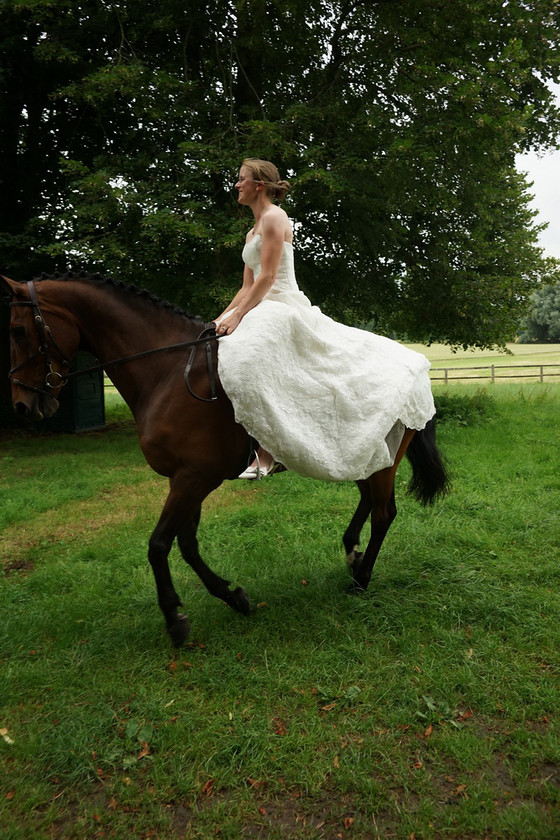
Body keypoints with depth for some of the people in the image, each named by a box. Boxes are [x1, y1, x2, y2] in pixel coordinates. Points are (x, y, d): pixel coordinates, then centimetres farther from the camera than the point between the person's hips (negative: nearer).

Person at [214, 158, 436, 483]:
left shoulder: (274, 217, -5)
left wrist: (236, 316, -20)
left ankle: (267, 452, -28)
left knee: (245, 356, -34)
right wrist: (220, 319, 13)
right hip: (264, 310, 10)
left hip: (282, 308, -10)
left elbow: (267, 277, -15)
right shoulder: (252, 233, 24)